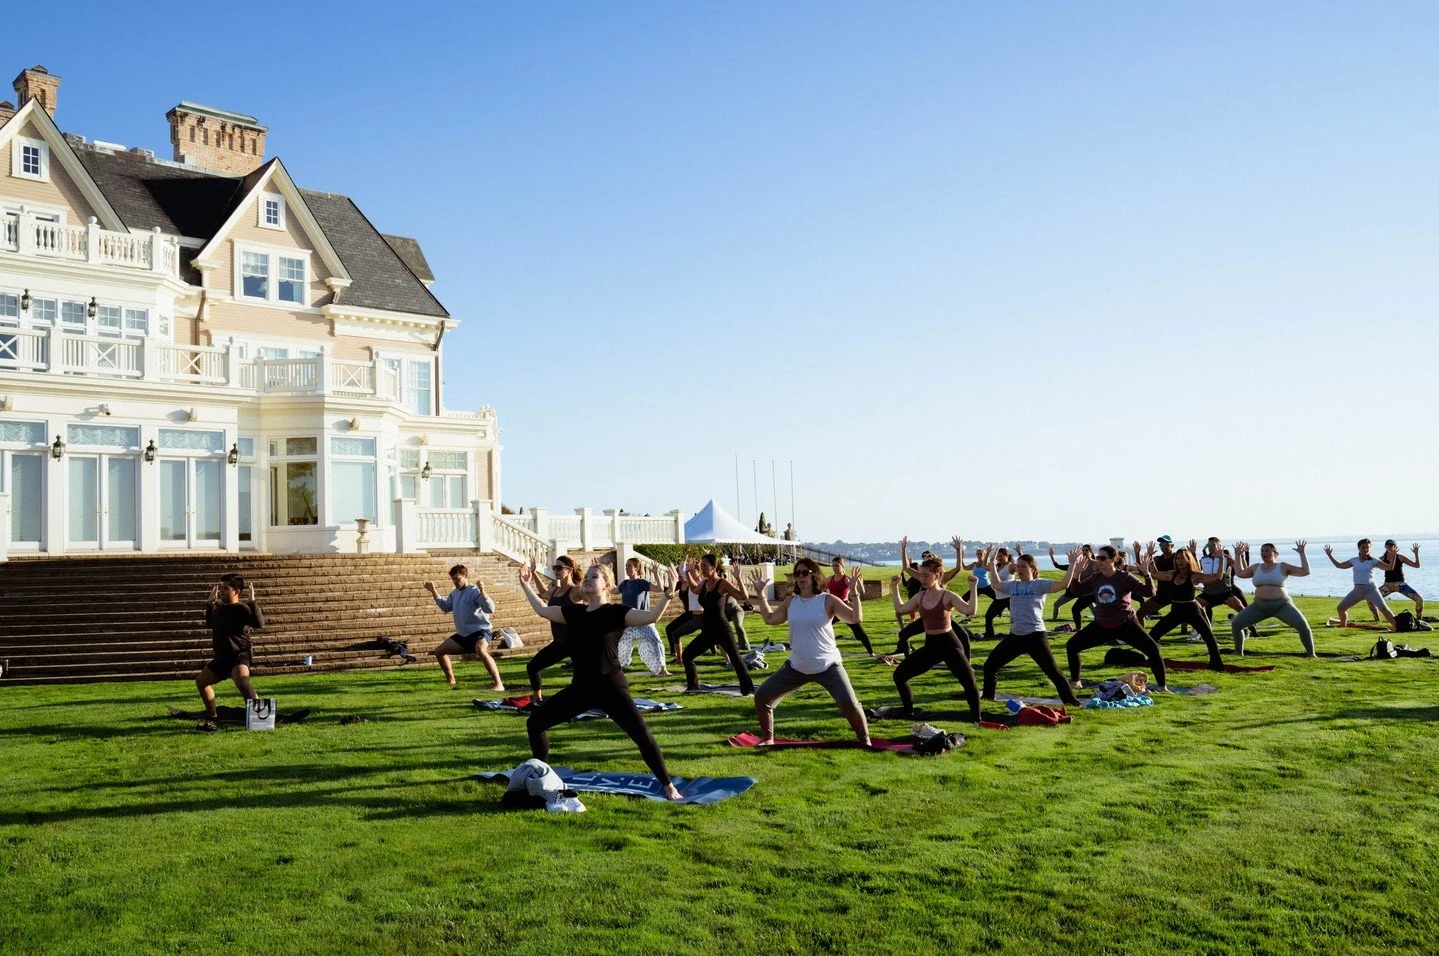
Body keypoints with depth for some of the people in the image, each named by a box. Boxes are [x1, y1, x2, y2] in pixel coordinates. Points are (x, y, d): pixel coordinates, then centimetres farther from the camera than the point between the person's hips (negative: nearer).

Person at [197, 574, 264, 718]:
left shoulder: (242, 608, -12)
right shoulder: (219, 608, 13)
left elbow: (259, 623, -28)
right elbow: (209, 624, 32)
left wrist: (252, 602, -30)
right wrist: (210, 603, 25)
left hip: (239, 656, -9)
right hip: (221, 658, 9)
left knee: (242, 682, -36)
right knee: (201, 681, 24)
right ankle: (212, 714, 40)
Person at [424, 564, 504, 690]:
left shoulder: (475, 591, -16)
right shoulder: (454, 593, 10)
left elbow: (490, 609, -28)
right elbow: (446, 607, 29)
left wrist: (482, 591, -39)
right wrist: (433, 591, 24)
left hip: (480, 631, -9)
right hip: (462, 634, 9)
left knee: (480, 650, -41)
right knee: (439, 651, 16)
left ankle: (498, 683, -39)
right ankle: (450, 680, 35)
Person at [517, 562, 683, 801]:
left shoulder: (615, 612, -10)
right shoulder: (574, 612, 7)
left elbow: (651, 616, -24)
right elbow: (542, 610, 20)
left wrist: (668, 593, -36)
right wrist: (526, 585, 23)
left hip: (611, 687, -6)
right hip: (580, 687, 6)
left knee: (642, 735, -16)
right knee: (535, 723, 7)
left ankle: (668, 787, -1)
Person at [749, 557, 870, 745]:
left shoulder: (828, 600, -9)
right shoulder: (790, 602, 5)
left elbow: (856, 618, -15)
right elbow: (770, 619, 18)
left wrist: (854, 593, -26)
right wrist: (761, 594, 13)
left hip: (828, 666, -4)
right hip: (796, 667, 4)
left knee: (849, 703, -18)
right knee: (762, 697, 2)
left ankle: (865, 740, 6)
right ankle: (767, 738, 22)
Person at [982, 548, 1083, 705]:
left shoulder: (1040, 584, -5)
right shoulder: (1013, 585, 11)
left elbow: (1063, 584, -16)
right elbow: (996, 584, 27)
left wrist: (1072, 564, -22)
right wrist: (993, 562, 27)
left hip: (1035, 636, -6)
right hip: (1014, 636, 6)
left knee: (1053, 671, -3)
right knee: (990, 664, 9)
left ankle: (1072, 701, 6)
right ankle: (988, 695, 26)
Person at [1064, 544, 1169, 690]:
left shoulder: (1125, 577, -14)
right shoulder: (1095, 578, -2)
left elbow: (1150, 593, -16)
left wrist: (1147, 573, -30)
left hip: (1126, 625, -4)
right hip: (1101, 626, 4)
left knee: (1153, 649, -17)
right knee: (1071, 646, -3)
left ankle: (1162, 687, -1)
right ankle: (1075, 682, 15)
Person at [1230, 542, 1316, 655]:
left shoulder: (1283, 567, -1)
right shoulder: (1256, 567, 9)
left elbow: (1305, 572, -6)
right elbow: (1239, 573, 16)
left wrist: (1302, 553, -10)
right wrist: (1238, 555, 16)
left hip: (1282, 605, -3)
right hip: (1260, 606, 3)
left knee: (1303, 626, -21)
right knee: (1235, 624, -7)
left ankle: (1311, 654, -2)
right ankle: (1238, 653, 9)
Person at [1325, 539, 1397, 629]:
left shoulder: (1373, 560, 0)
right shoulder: (1354, 560, 11)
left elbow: (1389, 568, -6)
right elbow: (1339, 565, 21)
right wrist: (1329, 555, 19)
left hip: (1370, 589, -5)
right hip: (1357, 590, 5)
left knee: (1384, 609, -17)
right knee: (1341, 607, 5)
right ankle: (1343, 627, 24)